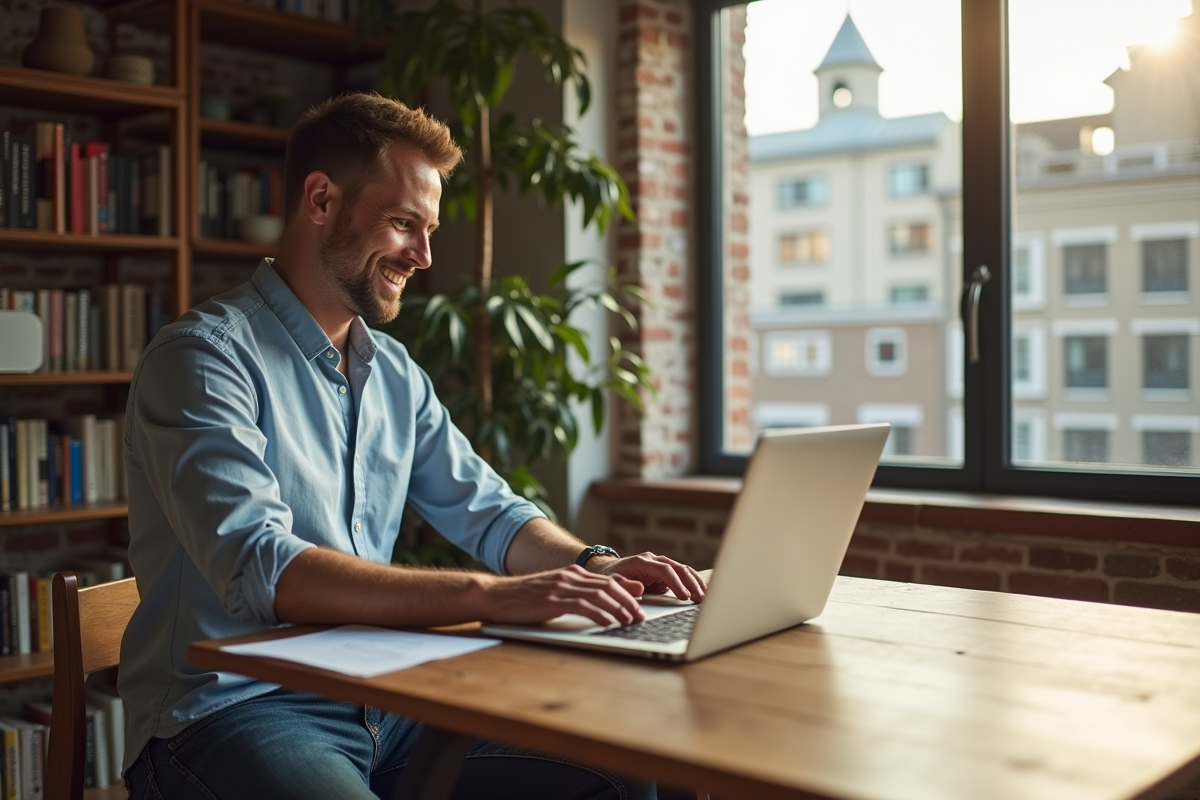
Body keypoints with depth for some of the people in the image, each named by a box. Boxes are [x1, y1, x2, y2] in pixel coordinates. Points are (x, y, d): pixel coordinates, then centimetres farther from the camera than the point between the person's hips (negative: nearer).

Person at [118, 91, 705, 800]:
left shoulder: (395, 372, 13)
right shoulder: (205, 358, -12)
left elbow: (488, 513, 18)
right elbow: (260, 570, -25)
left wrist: (593, 565, -3)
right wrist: (492, 596, -32)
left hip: (380, 702, 7)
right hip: (230, 711, -7)